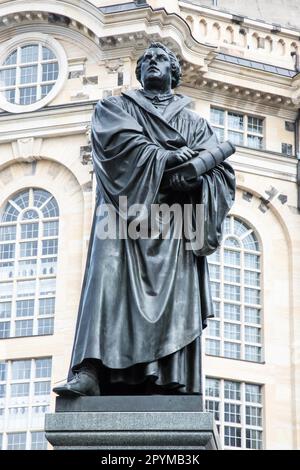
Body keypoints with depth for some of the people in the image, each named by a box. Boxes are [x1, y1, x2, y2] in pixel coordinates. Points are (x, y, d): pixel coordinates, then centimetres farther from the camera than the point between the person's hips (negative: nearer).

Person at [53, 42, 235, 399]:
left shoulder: (195, 124, 24)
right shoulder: (114, 108, 21)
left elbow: (220, 173, 8)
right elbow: (123, 142, -2)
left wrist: (186, 177, -12)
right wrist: (167, 158, -10)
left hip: (175, 224, 2)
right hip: (125, 212, -2)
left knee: (176, 300, -13)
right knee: (109, 279, -23)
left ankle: (173, 386, -21)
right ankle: (91, 372, -34)